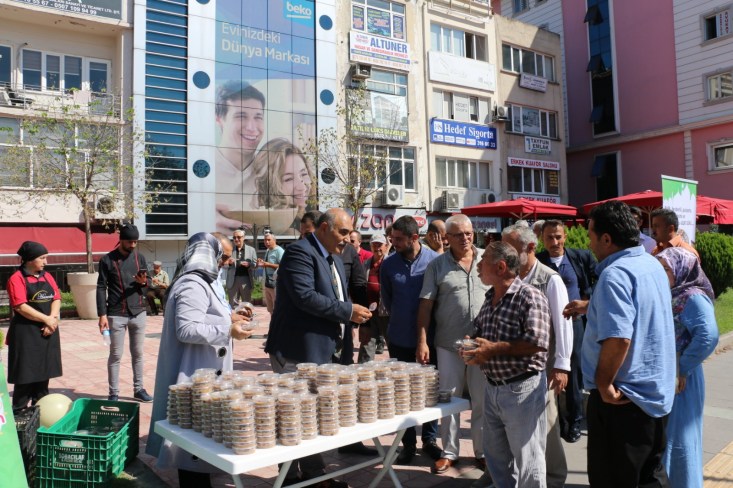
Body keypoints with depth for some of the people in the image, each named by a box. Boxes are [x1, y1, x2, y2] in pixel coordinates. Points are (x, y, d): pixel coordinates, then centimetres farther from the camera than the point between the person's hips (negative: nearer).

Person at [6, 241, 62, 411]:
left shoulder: (47, 276, 11)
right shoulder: (17, 279, -9)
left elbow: (56, 299, 6)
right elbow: (21, 307, -16)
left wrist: (53, 318, -11)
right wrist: (46, 319, -15)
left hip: (47, 331, 6)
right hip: (26, 333, -6)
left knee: (44, 371, 13)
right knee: (25, 373, -2)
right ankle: (19, 410, 10)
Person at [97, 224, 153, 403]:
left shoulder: (140, 258, 8)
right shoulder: (107, 260, -3)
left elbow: (149, 282, 13)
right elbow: (101, 288, -5)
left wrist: (143, 282, -12)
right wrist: (102, 314, -11)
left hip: (138, 313, 4)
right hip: (116, 315, -3)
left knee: (138, 353, 10)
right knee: (115, 355, 3)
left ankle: (138, 389, 20)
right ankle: (114, 393, 12)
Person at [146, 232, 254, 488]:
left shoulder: (200, 281, 13)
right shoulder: (193, 285, -20)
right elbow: (187, 329, -28)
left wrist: (229, 317, 11)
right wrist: (228, 330, -24)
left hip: (202, 370, 11)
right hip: (195, 373, -11)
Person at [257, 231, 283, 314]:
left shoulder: (279, 251, -14)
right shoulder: (267, 251, 12)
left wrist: (268, 264, -24)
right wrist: (262, 264, 0)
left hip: (276, 284, -9)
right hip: (267, 283, 9)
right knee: (270, 309, 18)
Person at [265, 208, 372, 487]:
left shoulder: (334, 261, 16)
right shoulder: (300, 252, -14)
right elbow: (304, 296, -26)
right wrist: (348, 310, -20)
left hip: (321, 351, 9)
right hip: (296, 351, -9)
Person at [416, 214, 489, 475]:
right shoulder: (437, 265, -1)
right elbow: (426, 305, -2)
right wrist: (422, 341, -7)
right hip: (448, 344, 0)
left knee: (482, 400, 11)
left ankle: (483, 451, 27)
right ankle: (449, 452, 25)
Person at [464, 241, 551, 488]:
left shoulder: (530, 297, -15)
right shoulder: (489, 298, 10)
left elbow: (538, 343, -23)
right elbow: (479, 333, 23)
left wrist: (494, 349, -22)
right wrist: (472, 347, 0)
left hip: (522, 388, -8)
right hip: (492, 387, 8)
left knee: (527, 459, 7)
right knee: (495, 455, 20)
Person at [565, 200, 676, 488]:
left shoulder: (614, 274, -23)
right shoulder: (653, 264, 7)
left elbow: (618, 338, -32)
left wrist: (604, 383, -20)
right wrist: (590, 306, 35)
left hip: (623, 398, -9)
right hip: (658, 393, 9)